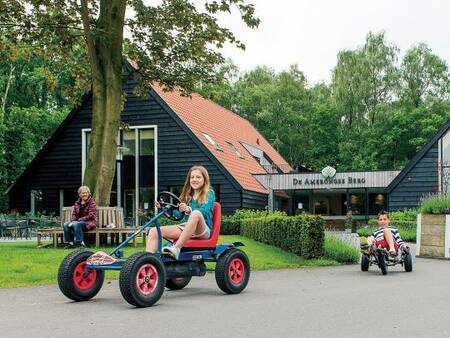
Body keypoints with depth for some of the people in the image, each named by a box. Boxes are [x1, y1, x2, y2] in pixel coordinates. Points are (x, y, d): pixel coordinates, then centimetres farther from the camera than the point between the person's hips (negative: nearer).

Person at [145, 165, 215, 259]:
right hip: (186, 227, 6)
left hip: (203, 230, -6)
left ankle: (176, 248, -47)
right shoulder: (187, 195, 19)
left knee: (196, 213, -39)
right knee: (154, 231, -13)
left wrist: (189, 210, -35)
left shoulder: (209, 193, 4)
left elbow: (204, 211, -16)